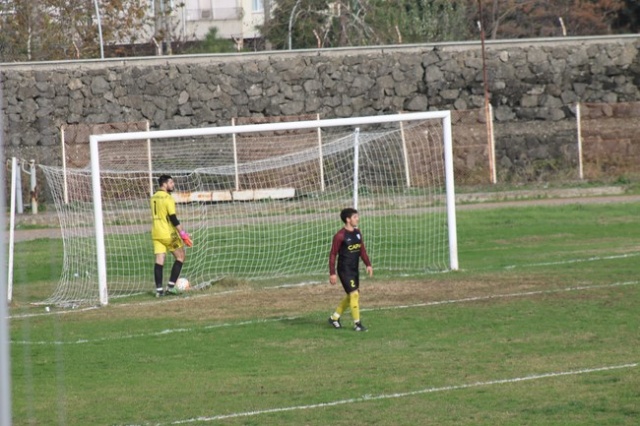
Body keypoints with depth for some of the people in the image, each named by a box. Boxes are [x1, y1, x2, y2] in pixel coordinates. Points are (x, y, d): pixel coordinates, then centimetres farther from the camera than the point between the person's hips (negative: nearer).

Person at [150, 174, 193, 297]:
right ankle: (171, 286, 1)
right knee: (180, 256, 7)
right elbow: (173, 218, -18)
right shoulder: (168, 198, -14)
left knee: (159, 260, 3)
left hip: (156, 234, 7)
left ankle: (159, 289, -4)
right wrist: (183, 234, -15)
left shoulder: (154, 198, 11)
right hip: (168, 234, -7)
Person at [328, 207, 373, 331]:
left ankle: (334, 318, 30)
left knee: (352, 295, 15)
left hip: (355, 269, 8)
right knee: (354, 294, -11)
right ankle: (357, 323, -2)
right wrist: (332, 273, -14)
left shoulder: (357, 233, 6)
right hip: (345, 270, -8)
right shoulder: (340, 236, -15)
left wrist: (368, 265, 3)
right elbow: (333, 255, -12)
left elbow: (362, 250, 14)